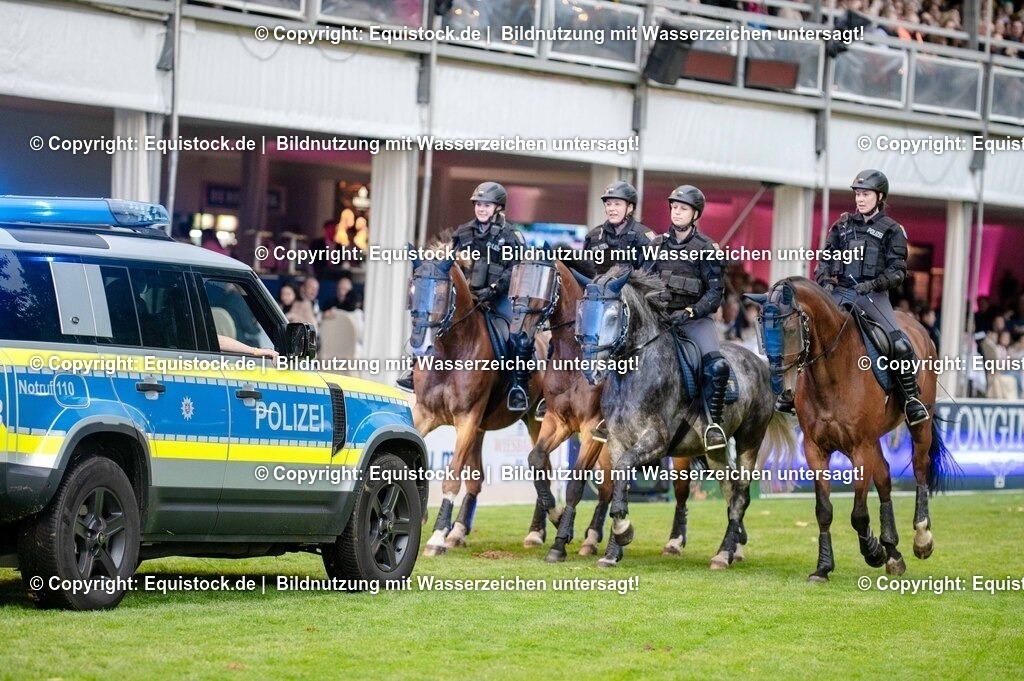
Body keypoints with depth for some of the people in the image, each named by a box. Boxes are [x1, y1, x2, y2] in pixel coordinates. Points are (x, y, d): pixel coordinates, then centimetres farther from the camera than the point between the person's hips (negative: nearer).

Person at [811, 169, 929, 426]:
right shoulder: (843, 225, 13)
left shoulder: (892, 230, 3)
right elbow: (825, 259, 16)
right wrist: (824, 281, -4)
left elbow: (897, 271, -3)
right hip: (840, 292, 4)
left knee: (899, 343, -22)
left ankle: (912, 397, -8)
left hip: (874, 296, -4)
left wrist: (874, 283, -19)